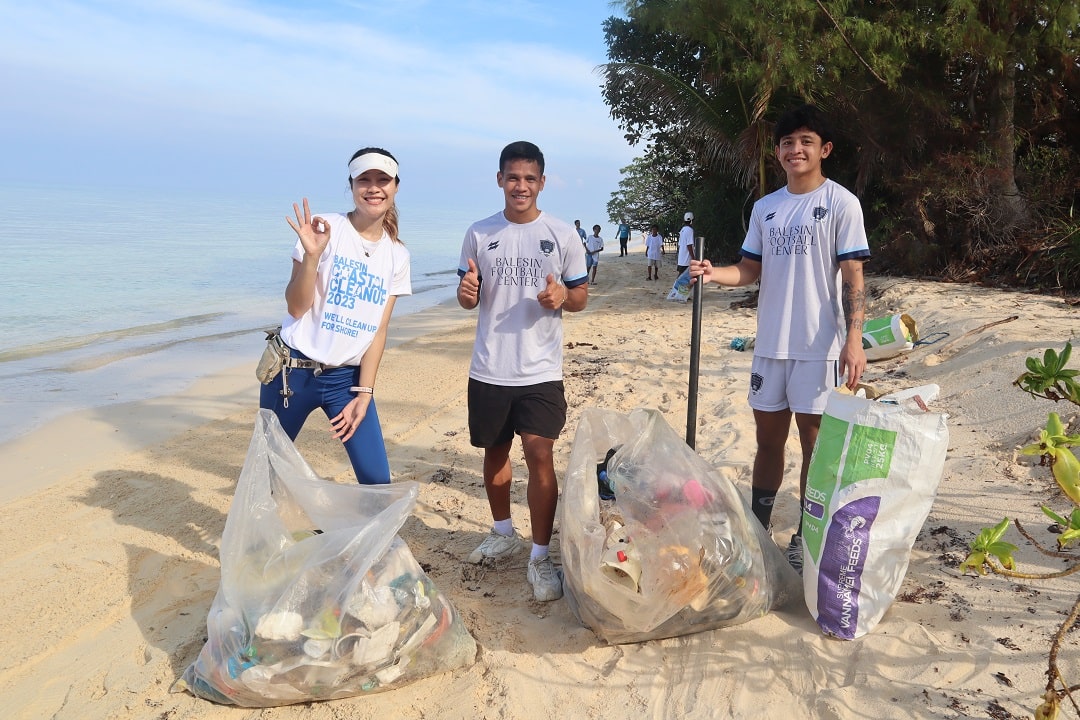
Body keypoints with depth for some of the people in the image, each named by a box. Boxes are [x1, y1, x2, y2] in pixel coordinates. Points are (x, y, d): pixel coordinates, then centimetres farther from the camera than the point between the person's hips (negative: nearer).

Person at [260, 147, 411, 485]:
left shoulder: (397, 255, 3)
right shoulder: (325, 229, -9)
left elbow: (378, 330, 3)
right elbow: (296, 307, -13)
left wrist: (364, 393, -3)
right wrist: (312, 254, -27)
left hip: (348, 377, 3)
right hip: (295, 370, -3)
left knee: (377, 481, -1)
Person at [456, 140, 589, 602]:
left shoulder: (563, 235, -1)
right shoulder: (479, 234, 4)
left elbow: (581, 297, 5)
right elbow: (468, 299, 10)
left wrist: (562, 296, -18)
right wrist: (466, 293, -14)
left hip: (541, 371, -2)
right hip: (489, 370, 3)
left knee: (540, 455, -10)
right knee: (494, 451, 16)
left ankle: (540, 558, 2)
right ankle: (503, 533, 37)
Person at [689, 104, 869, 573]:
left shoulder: (841, 203, -4)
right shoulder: (764, 208, 12)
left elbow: (853, 277, -9)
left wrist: (853, 340, -18)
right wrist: (713, 274, -7)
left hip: (819, 346, -5)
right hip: (770, 343, 5)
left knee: (814, 442, 3)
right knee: (768, 437, 13)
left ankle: (806, 537, 16)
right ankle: (757, 527, 25)